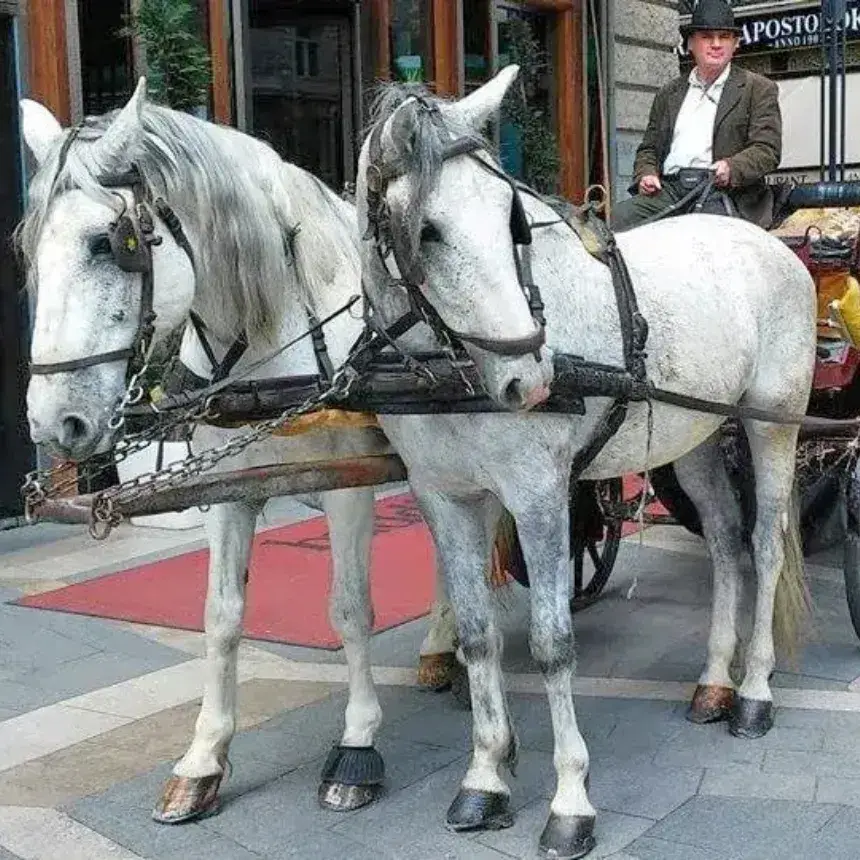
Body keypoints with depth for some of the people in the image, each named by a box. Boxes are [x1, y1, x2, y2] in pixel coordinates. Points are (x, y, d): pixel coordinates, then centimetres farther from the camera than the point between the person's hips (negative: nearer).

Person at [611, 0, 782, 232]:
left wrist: (732, 168, -17)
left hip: (722, 190, -3)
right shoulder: (669, 93, 27)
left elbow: (767, 151, 3)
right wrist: (645, 174, 3)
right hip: (669, 189, 3)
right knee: (622, 214, -25)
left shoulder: (759, 89, 14)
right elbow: (648, 147, 27)